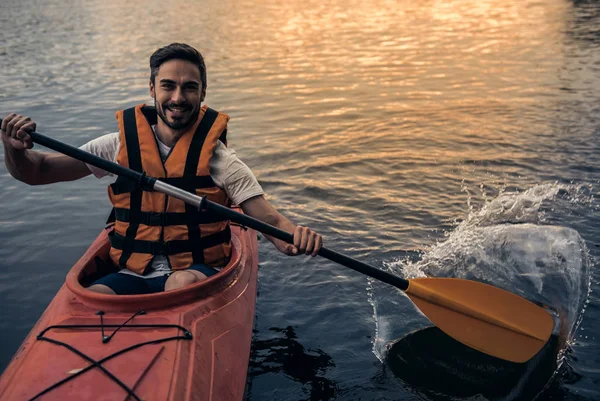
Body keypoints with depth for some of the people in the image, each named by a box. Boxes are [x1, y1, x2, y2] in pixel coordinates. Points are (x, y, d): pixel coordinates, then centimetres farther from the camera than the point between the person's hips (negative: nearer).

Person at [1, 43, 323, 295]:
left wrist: (295, 235, -31)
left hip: (198, 272, -1)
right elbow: (35, 172, 8)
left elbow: (271, 221, -9)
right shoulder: (120, 146, 3)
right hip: (132, 275, 2)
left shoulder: (217, 158, -4)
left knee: (183, 285, -36)